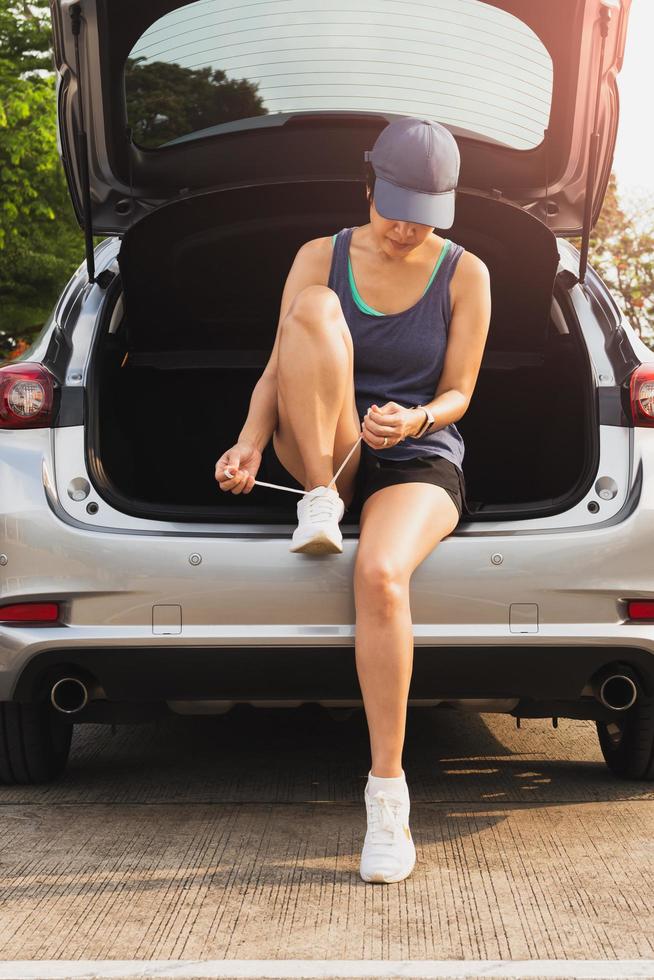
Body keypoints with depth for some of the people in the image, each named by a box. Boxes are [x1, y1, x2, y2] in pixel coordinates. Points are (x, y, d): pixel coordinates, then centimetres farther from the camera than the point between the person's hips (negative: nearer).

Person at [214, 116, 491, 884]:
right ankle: (319, 499, -24)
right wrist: (250, 442, -20)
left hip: (419, 463, -1)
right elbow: (276, 372, -1)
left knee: (380, 575, -37)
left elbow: (457, 394, 1)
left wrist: (414, 420, -22)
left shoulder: (465, 274, 1)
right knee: (317, 305, -26)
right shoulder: (320, 257, 3)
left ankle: (387, 790, -27)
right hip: (316, 454, 1)